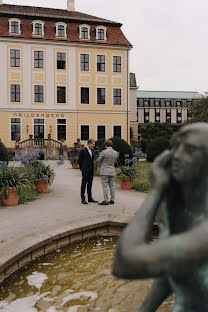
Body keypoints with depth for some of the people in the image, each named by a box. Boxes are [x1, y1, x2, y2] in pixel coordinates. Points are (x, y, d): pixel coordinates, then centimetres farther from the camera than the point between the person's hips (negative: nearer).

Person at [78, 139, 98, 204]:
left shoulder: (92, 151, 12)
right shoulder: (83, 151, -9)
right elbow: (79, 160, -7)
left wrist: (92, 167, 13)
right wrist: (82, 169, -1)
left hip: (91, 170, 7)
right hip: (85, 171, -7)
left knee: (90, 184, 11)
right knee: (84, 184, -3)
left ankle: (90, 198, 18)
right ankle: (83, 199, 1)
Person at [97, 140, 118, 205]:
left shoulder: (104, 152, -14)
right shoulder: (115, 153, 4)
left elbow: (98, 160, -4)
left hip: (105, 171, -6)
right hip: (112, 171, 6)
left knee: (105, 186, -4)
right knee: (112, 185, 11)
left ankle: (105, 201, -3)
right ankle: (112, 200, 15)